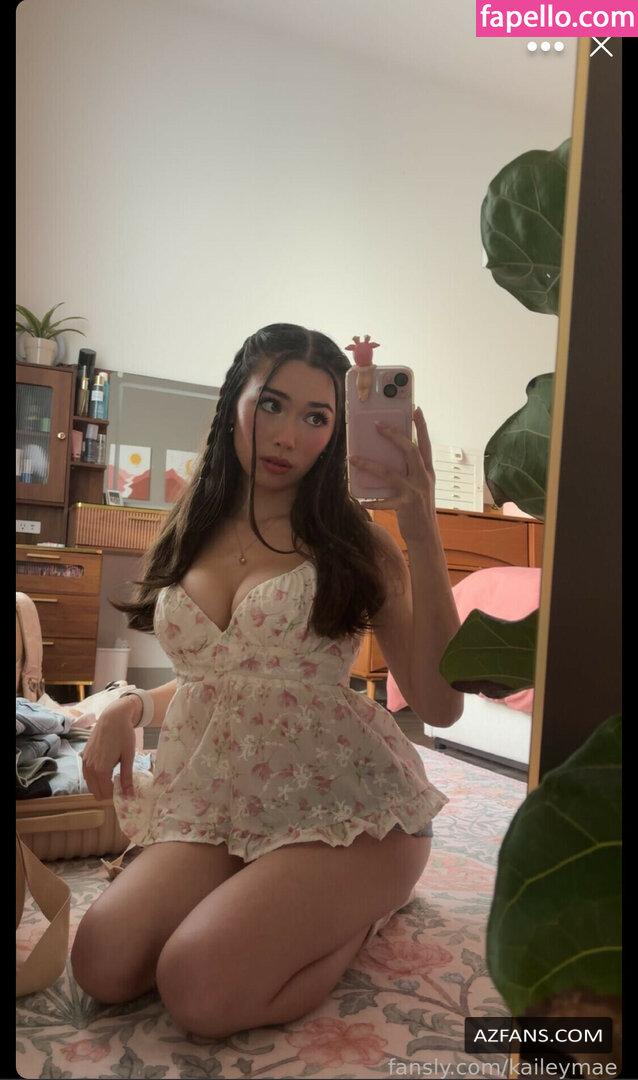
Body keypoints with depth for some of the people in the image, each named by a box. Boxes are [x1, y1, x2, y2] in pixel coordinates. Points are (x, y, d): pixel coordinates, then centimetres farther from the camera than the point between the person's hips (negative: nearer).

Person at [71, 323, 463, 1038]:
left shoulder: (356, 543, -3)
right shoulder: (193, 537, 10)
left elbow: (438, 704, -13)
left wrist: (422, 536, -19)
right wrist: (130, 709, 3)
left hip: (340, 801, -4)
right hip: (217, 803, 5)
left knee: (202, 990, -24)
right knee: (103, 965, -18)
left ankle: (359, 916, 5)